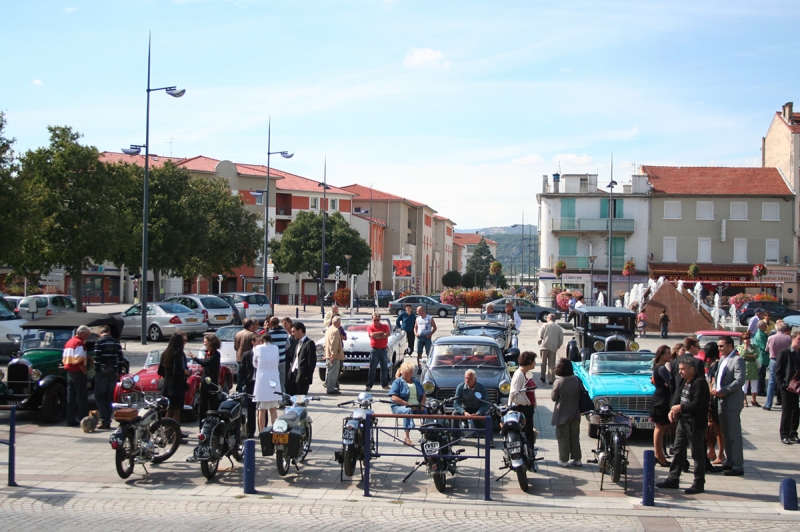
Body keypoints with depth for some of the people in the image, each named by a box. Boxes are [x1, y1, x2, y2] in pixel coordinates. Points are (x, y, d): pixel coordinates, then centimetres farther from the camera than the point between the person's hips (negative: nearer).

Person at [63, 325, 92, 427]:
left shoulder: (68, 342, 16)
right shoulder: (79, 343, -14)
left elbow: (64, 359, 18)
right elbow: (79, 360, -22)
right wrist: (85, 370, -13)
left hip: (69, 372, 9)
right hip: (78, 373, -9)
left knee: (70, 397, 10)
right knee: (82, 397, -4)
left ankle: (70, 420, 13)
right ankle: (83, 420, -4)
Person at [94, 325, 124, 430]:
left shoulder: (100, 342, -8)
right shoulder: (116, 342, 7)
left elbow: (97, 358, -12)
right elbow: (121, 359, 6)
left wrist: (96, 370, -2)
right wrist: (119, 372, 13)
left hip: (102, 372, -5)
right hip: (113, 373, 5)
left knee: (100, 396, 2)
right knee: (110, 397, 10)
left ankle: (104, 420, -9)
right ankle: (108, 421, 8)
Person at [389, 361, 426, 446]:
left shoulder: (416, 381, 19)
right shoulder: (398, 382, 0)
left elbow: (423, 394, 20)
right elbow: (394, 398, -11)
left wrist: (422, 404, -2)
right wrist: (408, 404, -18)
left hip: (417, 407, 5)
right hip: (400, 407, -5)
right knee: (408, 410, -39)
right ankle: (407, 437, -42)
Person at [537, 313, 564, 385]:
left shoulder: (545, 325, 0)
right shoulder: (559, 328, 8)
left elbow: (540, 336, -5)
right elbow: (561, 339, 5)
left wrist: (540, 343, 10)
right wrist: (558, 346, 16)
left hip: (544, 346, -1)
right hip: (554, 347, 1)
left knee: (543, 363, 14)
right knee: (552, 364, 4)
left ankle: (543, 377, 20)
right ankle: (551, 379, -1)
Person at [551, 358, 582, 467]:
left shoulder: (558, 382, -19)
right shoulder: (577, 381, -7)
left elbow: (553, 397, -10)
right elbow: (581, 395, 3)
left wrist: (553, 392, 7)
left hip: (562, 415, -4)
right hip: (575, 414, 4)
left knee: (563, 437, 6)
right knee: (575, 436, 14)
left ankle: (564, 460, 10)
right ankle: (576, 459, 19)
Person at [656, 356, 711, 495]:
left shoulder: (700, 382, -17)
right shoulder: (684, 381, 13)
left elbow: (697, 404, -24)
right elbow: (678, 397, 18)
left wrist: (680, 408, -15)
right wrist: (673, 409, 0)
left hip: (695, 423, -9)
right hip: (683, 420, 9)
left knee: (697, 453, 0)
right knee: (678, 450, 13)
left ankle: (699, 483, 7)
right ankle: (673, 479, 20)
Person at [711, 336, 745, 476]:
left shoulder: (737, 360, -13)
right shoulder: (722, 359, 14)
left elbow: (740, 381, -21)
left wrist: (722, 391, -19)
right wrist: (715, 389, -1)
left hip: (732, 402, -9)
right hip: (721, 401, 9)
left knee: (734, 435, -5)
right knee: (726, 434, 15)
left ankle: (738, 466, -2)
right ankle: (730, 461, 25)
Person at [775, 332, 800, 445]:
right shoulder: (784, 353, -4)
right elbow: (778, 371, -5)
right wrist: (782, 385, -12)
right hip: (787, 388, -4)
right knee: (787, 411, 2)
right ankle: (784, 435, 10)